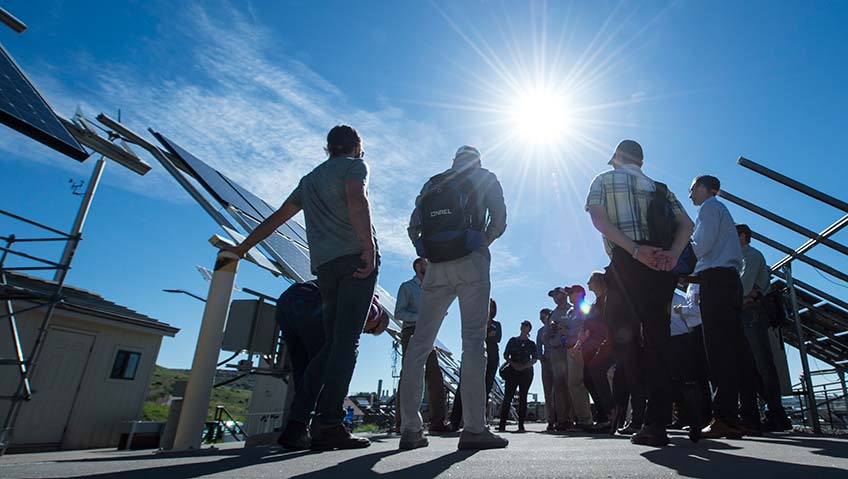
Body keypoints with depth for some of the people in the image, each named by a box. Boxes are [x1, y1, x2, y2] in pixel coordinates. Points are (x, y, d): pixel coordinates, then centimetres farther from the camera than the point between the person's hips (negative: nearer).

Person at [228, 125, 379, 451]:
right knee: (346, 342, -10)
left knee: (332, 345, 9)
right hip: (355, 257, -6)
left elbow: (274, 219, 31)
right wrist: (368, 246, -20)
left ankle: (297, 424, 5)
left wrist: (242, 248, 40)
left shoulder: (309, 180, 29)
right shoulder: (355, 165, 11)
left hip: (324, 265, 6)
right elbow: (356, 199, -12)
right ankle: (329, 424, -14)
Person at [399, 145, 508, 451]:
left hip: (436, 265, 3)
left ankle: (410, 429, 3)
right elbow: (499, 221, 3)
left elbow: (414, 227, 11)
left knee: (420, 342, 3)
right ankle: (474, 429, -12)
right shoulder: (484, 178, 15)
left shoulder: (432, 183, 23)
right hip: (470, 262, -3)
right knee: (473, 339, -7)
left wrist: (430, 251, 14)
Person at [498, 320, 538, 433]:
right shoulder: (513, 340, 14)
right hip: (512, 371, 0)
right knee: (508, 396, -8)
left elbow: (534, 359, 5)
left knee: (523, 397, -3)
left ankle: (521, 425, -1)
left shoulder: (531, 344, 14)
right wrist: (513, 364, -8)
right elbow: (505, 355, 9)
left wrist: (524, 366, -11)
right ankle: (502, 424, -9)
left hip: (526, 372, 0)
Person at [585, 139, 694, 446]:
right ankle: (656, 424, 4)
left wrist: (635, 250, -14)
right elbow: (686, 223, 11)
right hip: (660, 267, 5)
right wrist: (672, 255, -5)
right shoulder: (658, 187, 25)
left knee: (624, 335, 2)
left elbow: (598, 219, -6)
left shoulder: (603, 180, 13)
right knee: (657, 339, 4)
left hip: (626, 264, -4)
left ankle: (642, 403, -6)